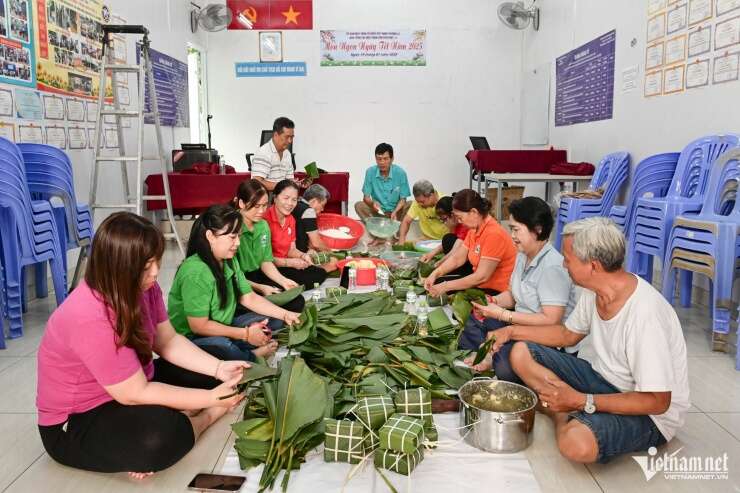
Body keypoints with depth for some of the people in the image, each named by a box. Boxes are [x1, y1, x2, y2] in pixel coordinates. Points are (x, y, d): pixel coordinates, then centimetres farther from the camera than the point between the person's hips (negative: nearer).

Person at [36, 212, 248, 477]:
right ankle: (205, 417, -4)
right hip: (76, 421, -8)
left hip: (132, 386, 8)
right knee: (162, 434, -34)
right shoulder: (90, 318, -34)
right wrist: (211, 398, -27)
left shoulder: (141, 287, -10)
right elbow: (136, 394, -30)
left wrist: (219, 369, -14)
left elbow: (169, 341, 1)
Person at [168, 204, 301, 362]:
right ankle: (252, 358, -9)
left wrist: (286, 315, -6)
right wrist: (246, 334, -19)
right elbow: (199, 326, -24)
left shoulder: (230, 262, -1)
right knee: (221, 345, -38)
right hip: (191, 338, -8)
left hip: (221, 327, 8)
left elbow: (249, 298, 5)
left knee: (274, 321, 4)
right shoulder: (196, 273, -26)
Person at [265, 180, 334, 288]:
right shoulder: (265, 219, -20)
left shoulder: (290, 219, 8)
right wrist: (289, 263, -19)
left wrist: (303, 256, -8)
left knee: (319, 274, -9)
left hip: (283, 265, 8)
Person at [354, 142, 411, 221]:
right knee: (359, 206, -24)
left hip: (396, 210, -1)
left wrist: (395, 212, -28)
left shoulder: (400, 172, -12)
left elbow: (403, 199, -8)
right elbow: (366, 197, -4)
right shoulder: (370, 172, -8)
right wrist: (372, 203, -28)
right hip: (378, 211, 1)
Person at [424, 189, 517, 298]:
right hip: (478, 280, 9)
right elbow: (457, 258, 7)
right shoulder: (474, 229, 3)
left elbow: (482, 277, -27)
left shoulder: (494, 234, -26)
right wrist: (435, 274, -7)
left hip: (496, 291, -9)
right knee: (438, 282, 9)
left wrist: (446, 286, -23)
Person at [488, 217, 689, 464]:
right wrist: (512, 331, 4)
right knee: (522, 353, -1)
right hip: (604, 379, 8)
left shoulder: (645, 314, -32)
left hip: (650, 413, -8)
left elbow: (657, 402, -27)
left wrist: (581, 401, -28)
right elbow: (569, 334, 13)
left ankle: (566, 419, -5)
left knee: (577, 443, -37)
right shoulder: (593, 291, -6)